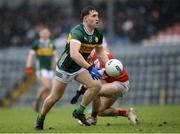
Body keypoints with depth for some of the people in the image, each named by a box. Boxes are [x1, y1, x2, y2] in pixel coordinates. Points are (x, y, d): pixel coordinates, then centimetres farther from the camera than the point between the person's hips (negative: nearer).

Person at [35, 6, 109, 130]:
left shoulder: (98, 35, -6)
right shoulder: (77, 32, -30)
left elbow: (100, 51, 12)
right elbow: (74, 54, -45)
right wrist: (90, 68, -50)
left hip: (80, 68, 6)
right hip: (65, 67, -6)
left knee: (96, 85, -16)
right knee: (55, 97, 4)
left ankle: (79, 112, -1)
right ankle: (41, 118, 31)